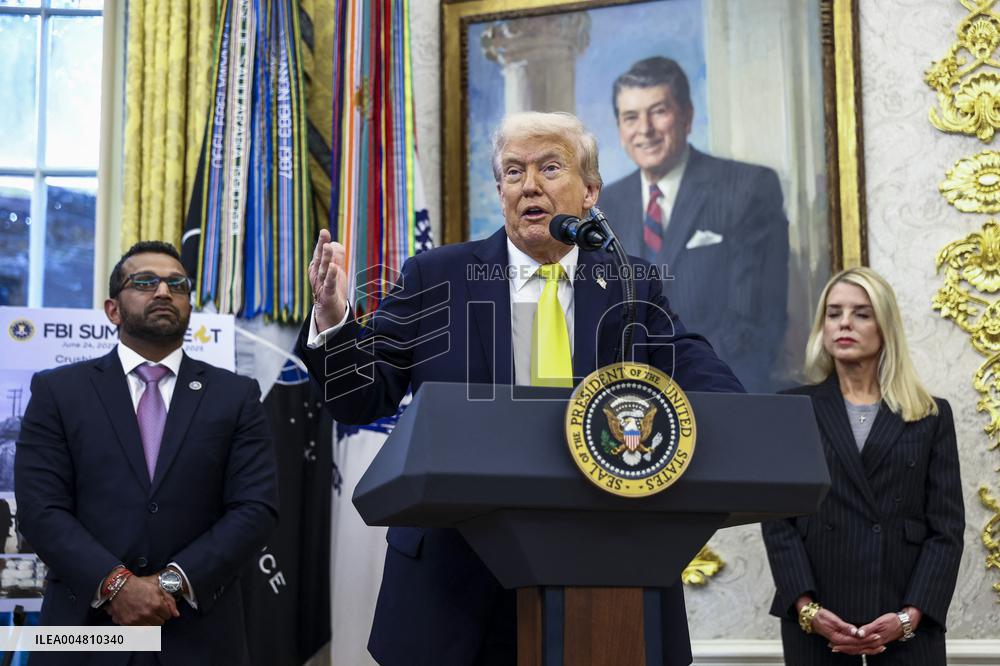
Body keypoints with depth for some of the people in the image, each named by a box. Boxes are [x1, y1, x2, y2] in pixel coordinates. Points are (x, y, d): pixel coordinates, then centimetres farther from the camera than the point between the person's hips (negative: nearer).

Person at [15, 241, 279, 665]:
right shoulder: (57, 391, 4)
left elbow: (256, 508, -3)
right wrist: (115, 585, -17)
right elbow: (40, 509, -5)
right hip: (85, 631, -1)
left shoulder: (236, 396, 6)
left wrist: (174, 582, -14)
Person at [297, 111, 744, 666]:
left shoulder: (633, 289, 7)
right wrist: (332, 322, -18)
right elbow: (363, 398, 1)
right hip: (460, 574, 0)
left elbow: (696, 373, -5)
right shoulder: (435, 280, 4)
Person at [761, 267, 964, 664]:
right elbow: (777, 517, 2)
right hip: (816, 618, 0)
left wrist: (910, 615, -10)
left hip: (908, 621, 0)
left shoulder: (932, 416, 9)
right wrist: (807, 609, -10)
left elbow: (947, 526, 3)